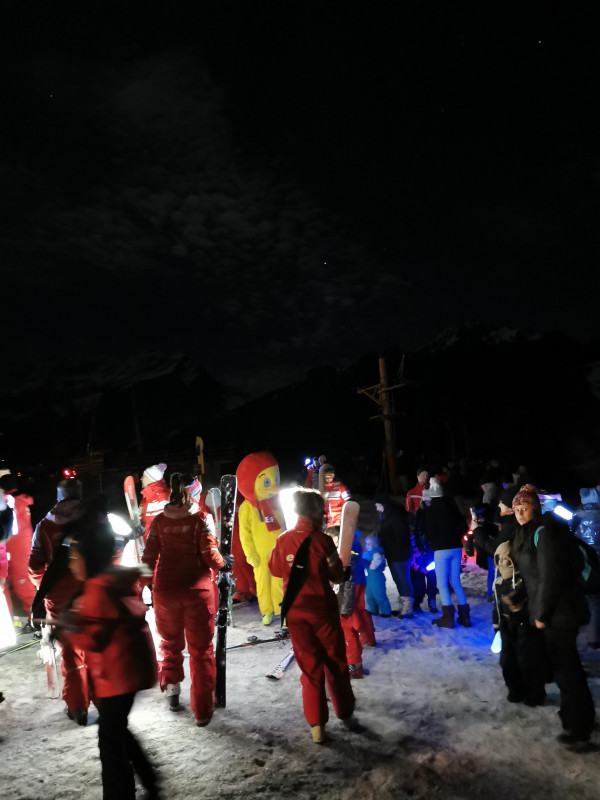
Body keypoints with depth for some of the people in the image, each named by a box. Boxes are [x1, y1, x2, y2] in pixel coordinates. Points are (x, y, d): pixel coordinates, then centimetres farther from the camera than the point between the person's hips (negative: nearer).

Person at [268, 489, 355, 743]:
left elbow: (275, 569, 11)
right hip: (322, 609, -2)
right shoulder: (322, 540, -15)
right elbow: (337, 576, -6)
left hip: (295, 611, 3)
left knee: (310, 666, 12)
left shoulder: (283, 540, -5)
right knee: (336, 663, 16)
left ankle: (316, 725, 12)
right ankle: (345, 713, 29)